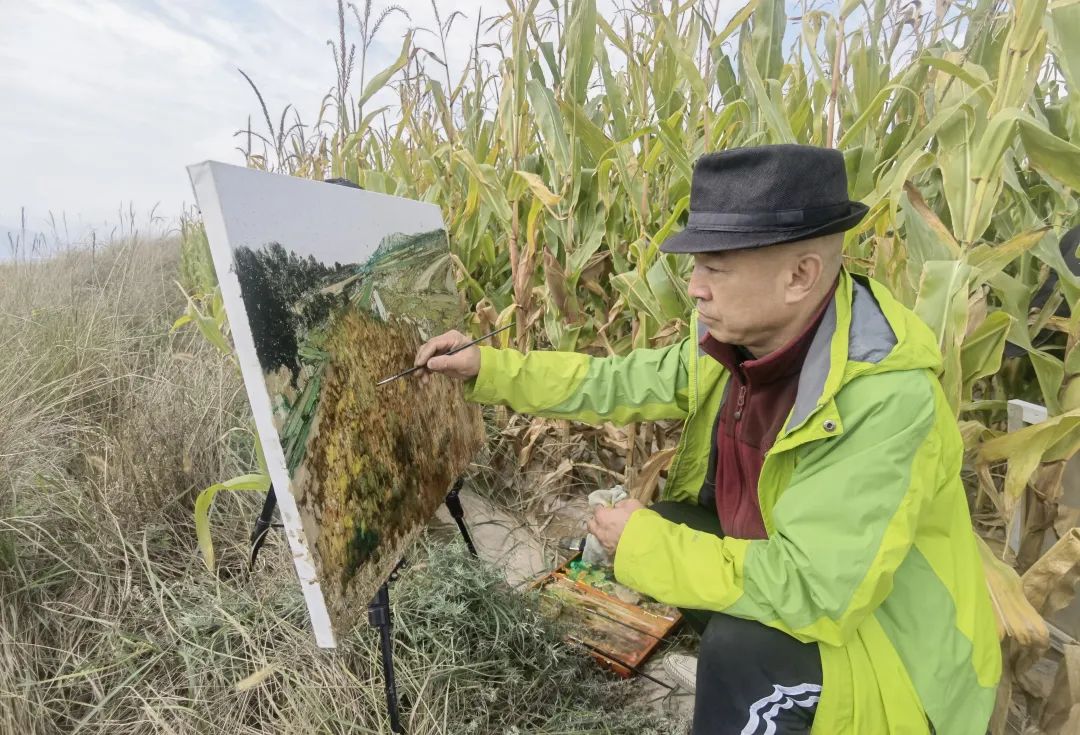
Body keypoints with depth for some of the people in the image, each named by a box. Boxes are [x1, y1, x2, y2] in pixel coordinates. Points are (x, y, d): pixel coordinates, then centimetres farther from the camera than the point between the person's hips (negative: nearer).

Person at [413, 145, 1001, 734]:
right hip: (776, 557, 8)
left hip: (886, 634, -7)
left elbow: (811, 591, -36)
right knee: (661, 527, -2)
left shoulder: (885, 400, -35)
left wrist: (645, 545, -26)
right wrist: (488, 368, -8)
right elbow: (624, 382, -4)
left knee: (738, 647, -30)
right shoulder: (740, 340, -12)